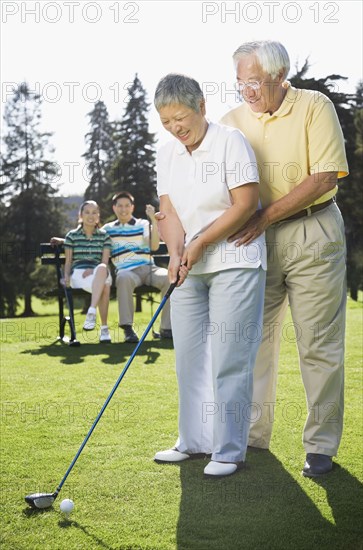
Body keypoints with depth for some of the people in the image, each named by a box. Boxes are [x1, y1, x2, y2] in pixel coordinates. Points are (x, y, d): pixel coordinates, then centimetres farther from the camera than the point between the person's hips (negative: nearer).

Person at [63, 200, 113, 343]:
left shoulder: (104, 236, 16)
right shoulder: (72, 235, 14)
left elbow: (105, 262, 7)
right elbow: (68, 261, 13)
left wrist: (93, 270, -14)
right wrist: (66, 276, -8)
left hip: (99, 272, 2)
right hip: (78, 273, -1)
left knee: (102, 269, -42)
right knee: (105, 286, -38)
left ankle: (91, 312, -47)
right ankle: (104, 327, -38)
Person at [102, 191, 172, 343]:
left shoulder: (143, 224, 17)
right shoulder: (108, 229, 18)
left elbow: (154, 246, 1)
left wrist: (153, 219, -5)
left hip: (149, 268, 2)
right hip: (127, 271, -1)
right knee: (123, 278, -40)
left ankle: (166, 328, -23)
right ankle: (127, 328, -34)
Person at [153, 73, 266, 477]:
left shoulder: (230, 142, -10)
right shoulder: (166, 155, 8)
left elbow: (245, 204, -14)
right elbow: (169, 212, 4)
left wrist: (201, 243, -14)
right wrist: (176, 253, -13)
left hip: (234, 262, -6)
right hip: (190, 267, 6)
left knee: (228, 359, -5)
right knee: (189, 355, 9)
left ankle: (229, 451, 4)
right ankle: (194, 441, 21)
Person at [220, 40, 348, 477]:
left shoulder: (315, 107, -5)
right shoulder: (232, 120, 6)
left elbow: (325, 177, -13)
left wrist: (265, 216, -19)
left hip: (312, 235, -3)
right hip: (254, 240, 4)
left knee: (319, 344, 0)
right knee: (254, 340, 7)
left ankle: (321, 445, 11)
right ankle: (253, 437, 19)